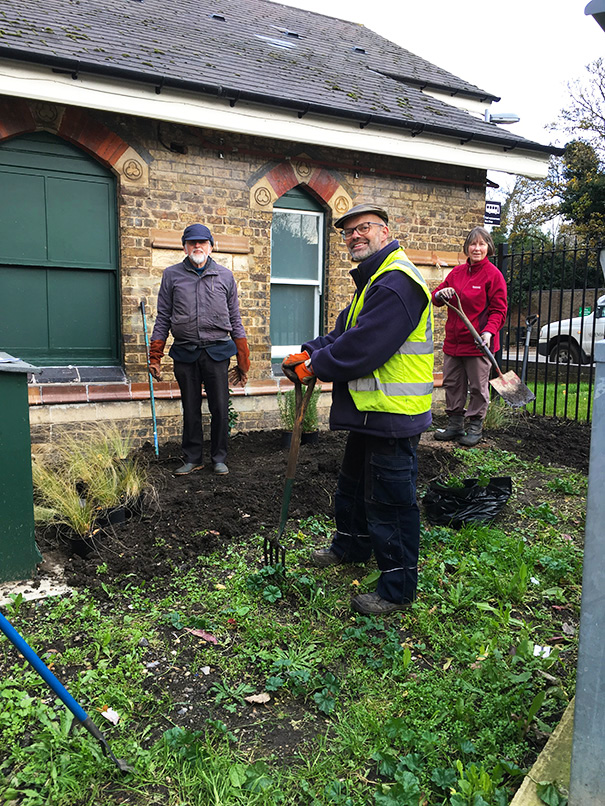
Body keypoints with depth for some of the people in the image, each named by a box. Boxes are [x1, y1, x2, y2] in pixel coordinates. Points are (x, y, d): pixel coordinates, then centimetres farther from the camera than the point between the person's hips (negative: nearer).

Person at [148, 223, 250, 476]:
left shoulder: (225, 276, 8)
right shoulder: (172, 275, 7)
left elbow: (235, 320, 10)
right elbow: (163, 318, 9)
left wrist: (243, 361, 6)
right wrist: (154, 358, 3)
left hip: (217, 351, 0)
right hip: (185, 352, 1)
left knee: (220, 409, 1)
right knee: (190, 410, 8)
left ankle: (219, 458, 16)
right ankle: (193, 458, 21)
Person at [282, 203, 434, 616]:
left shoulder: (397, 283, -20)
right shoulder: (373, 280, 17)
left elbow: (362, 348, -26)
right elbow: (345, 332, 16)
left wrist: (316, 365, -12)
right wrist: (309, 353, 0)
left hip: (392, 415, -11)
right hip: (371, 412, 11)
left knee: (390, 501, 0)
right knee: (354, 485, 26)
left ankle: (398, 588, 15)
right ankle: (351, 546, 48)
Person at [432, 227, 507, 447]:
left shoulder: (493, 274, -6)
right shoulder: (457, 272, 10)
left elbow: (498, 310, -8)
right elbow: (436, 296, 14)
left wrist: (489, 332, -23)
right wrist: (440, 294, -11)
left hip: (478, 342, -5)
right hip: (453, 340, 6)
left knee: (477, 387, 4)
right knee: (452, 384, 12)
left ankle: (474, 427, 18)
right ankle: (454, 425, 26)